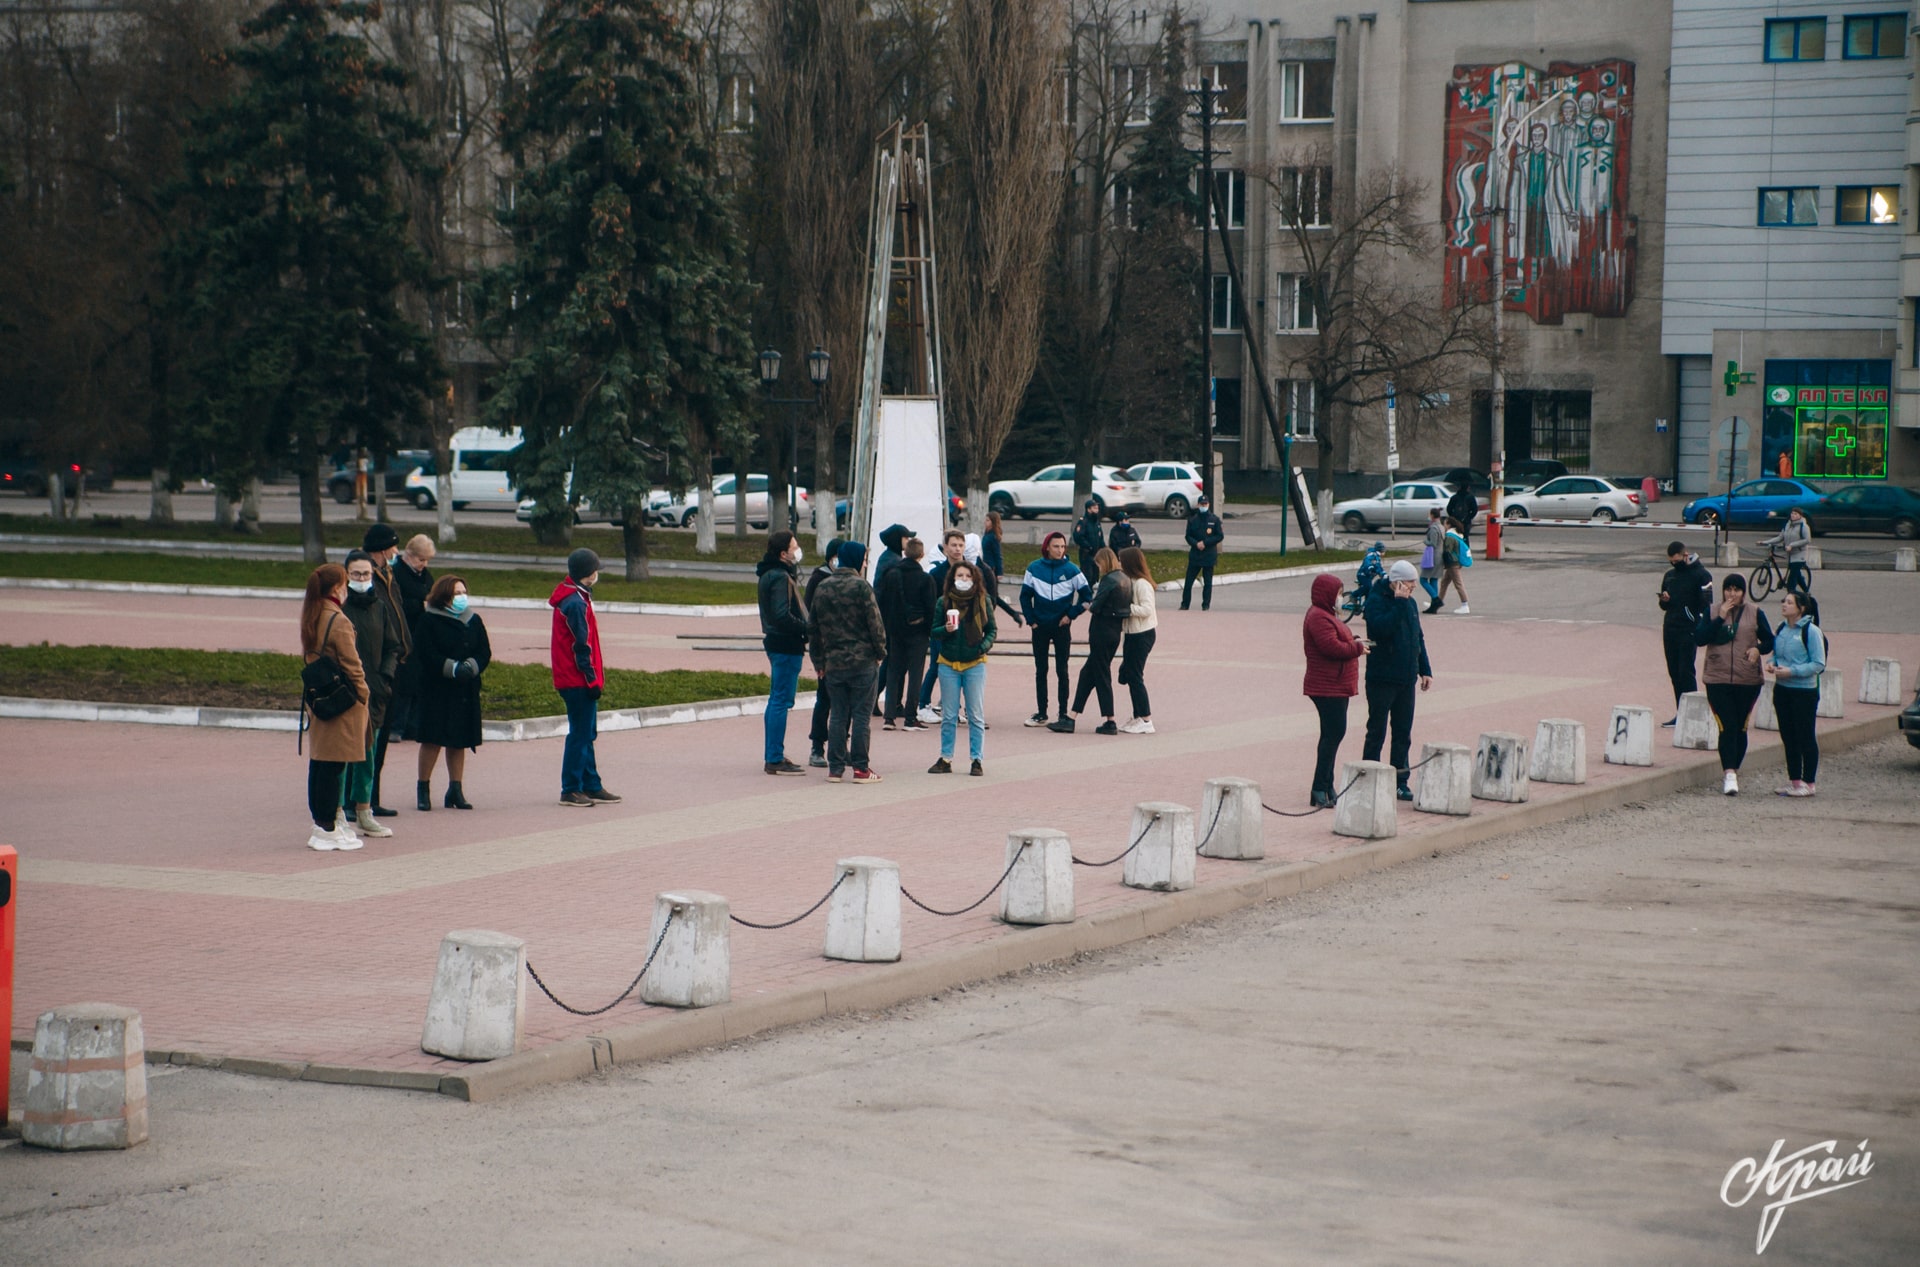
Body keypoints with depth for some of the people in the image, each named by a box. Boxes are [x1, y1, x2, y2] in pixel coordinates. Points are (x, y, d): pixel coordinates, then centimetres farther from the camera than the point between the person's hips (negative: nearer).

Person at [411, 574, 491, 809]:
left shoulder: (474, 621, 11)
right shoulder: (430, 621, -3)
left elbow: (485, 653, 6)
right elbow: (426, 654, -11)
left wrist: (470, 666, -14)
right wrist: (452, 668, -21)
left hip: (466, 690, 5)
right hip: (436, 689, -5)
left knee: (460, 741, 7)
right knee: (432, 739, -5)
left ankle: (455, 789, 14)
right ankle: (423, 788, 4)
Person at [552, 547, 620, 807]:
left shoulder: (570, 598, 14)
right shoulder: (576, 603, -18)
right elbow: (581, 646, -19)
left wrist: (594, 678, 19)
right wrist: (592, 679, -16)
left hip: (572, 680, 10)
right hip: (579, 681, -10)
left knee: (586, 734, 15)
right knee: (580, 735, -5)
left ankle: (592, 786, 20)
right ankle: (571, 790, -1)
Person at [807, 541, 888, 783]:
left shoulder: (822, 588, 6)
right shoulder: (861, 587, -12)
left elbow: (812, 627, 11)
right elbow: (875, 624, -12)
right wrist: (880, 652, 1)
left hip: (833, 661, 5)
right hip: (862, 662, -5)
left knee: (838, 715, 10)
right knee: (861, 715, 1)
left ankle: (835, 768, 9)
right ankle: (860, 768, 2)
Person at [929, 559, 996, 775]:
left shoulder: (983, 602, -1)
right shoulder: (943, 602, 0)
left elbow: (992, 630, 6)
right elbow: (934, 631, 4)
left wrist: (984, 646, -12)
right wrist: (945, 630, -17)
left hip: (974, 664, -1)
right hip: (948, 663, 1)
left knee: (976, 715, 3)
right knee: (948, 715, 7)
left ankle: (977, 759, 8)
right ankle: (945, 759, 13)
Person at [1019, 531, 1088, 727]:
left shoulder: (1071, 570, -4)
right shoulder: (1034, 568, 0)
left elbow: (1085, 595, 2)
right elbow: (1025, 596, 6)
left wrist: (1071, 615, -4)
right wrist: (1031, 620, 0)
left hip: (1062, 626, -2)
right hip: (1040, 627, 2)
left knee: (1062, 670, 2)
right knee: (1040, 671, 6)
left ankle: (1063, 712, 7)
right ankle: (1040, 713, 11)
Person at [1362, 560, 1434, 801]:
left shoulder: (1410, 603, 13)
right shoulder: (1376, 600, -10)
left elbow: (1418, 637, 20)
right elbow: (1382, 628, -28)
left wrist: (1425, 669, 15)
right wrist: (1399, 603, -25)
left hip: (1406, 679, 7)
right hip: (1381, 679, -7)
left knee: (1403, 733, 9)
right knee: (1377, 732, -2)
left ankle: (1400, 781, 16)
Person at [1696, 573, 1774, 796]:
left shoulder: (1755, 614, 4)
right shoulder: (1712, 612, 4)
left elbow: (1770, 641, 7)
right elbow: (1699, 638, -7)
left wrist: (1758, 648, -14)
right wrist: (1719, 618, -13)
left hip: (1747, 680, 1)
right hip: (1718, 679, -1)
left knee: (1740, 728, 7)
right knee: (1727, 727, -11)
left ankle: (1732, 770, 19)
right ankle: (1729, 773, -15)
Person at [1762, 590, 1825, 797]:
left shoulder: (1811, 631, -12)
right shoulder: (1781, 629, 8)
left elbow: (1818, 664, -14)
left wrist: (1792, 671, -21)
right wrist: (1770, 663, -3)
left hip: (1804, 691, -7)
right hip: (1782, 689, 7)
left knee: (1805, 737, 0)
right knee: (1788, 736, 11)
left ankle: (1808, 783, 7)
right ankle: (1794, 780, 21)